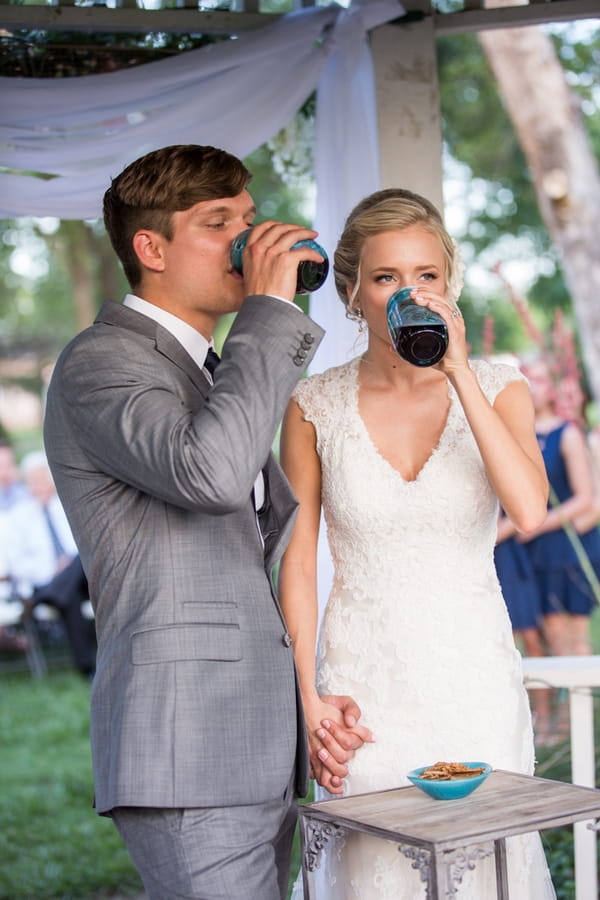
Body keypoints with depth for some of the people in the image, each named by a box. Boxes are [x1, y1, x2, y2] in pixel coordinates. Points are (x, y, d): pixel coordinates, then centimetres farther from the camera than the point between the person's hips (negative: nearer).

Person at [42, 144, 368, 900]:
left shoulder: (212, 373, 21)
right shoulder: (97, 363, -8)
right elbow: (211, 470, -28)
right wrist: (271, 309, -18)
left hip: (262, 745, 9)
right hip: (185, 747, -9)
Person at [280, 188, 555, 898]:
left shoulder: (497, 390, -1)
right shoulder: (315, 406, -2)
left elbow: (530, 511, -19)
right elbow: (297, 563, 1)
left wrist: (459, 370, -19)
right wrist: (310, 701, -4)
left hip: (474, 675, 1)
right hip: (364, 679, 0)